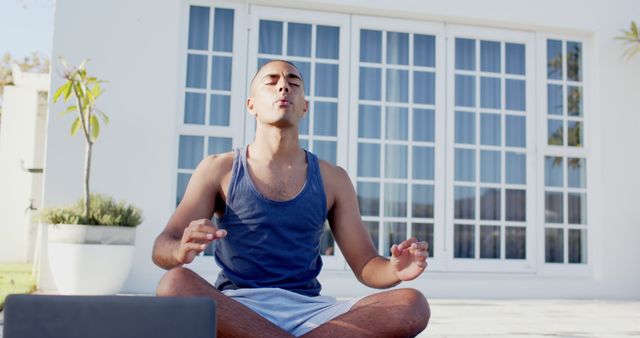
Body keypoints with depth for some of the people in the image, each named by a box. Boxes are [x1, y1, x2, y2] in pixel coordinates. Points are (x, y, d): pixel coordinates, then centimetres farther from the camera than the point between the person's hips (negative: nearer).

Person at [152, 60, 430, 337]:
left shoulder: (332, 179, 11)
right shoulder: (218, 169, 7)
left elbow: (365, 265, 11)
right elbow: (161, 249, 0)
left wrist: (395, 270, -13)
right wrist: (182, 250, -26)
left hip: (308, 310, 2)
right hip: (233, 307, -1)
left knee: (413, 305, -23)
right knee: (175, 284, -34)